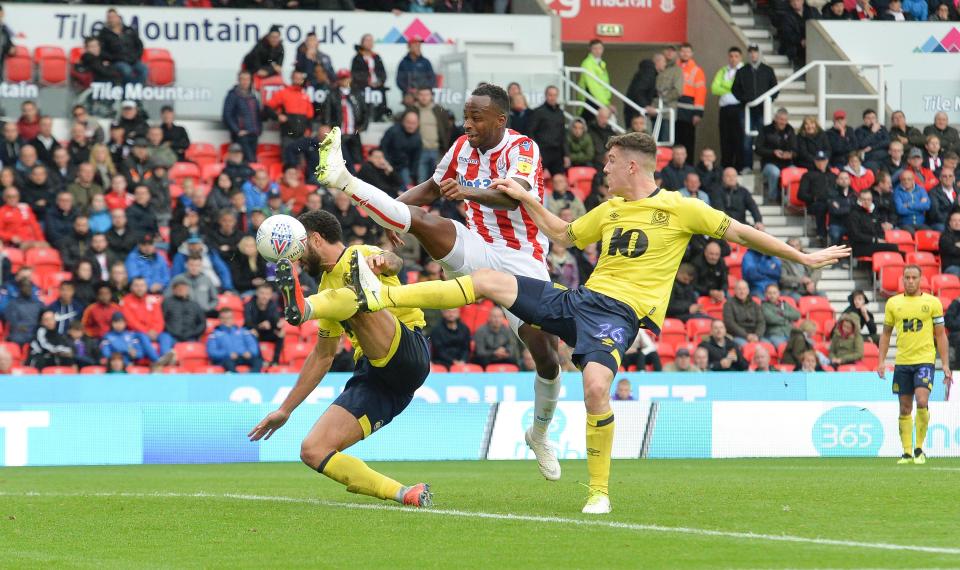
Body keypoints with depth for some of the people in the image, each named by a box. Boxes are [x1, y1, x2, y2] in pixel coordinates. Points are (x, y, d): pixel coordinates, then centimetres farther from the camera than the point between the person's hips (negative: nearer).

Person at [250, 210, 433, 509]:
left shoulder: (359, 255, 4)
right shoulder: (327, 286, 26)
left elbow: (393, 261, -21)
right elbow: (322, 355, 33)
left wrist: (381, 261, -46)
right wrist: (285, 409, 32)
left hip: (409, 353, -8)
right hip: (372, 375, 8)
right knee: (313, 451, -8)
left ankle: (303, 308, -62)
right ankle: (405, 495, -17)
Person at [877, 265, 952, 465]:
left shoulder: (932, 302, 1)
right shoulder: (893, 303, 7)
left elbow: (940, 335, 5)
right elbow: (886, 333, 14)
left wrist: (945, 364, -1)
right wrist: (882, 361, 5)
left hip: (925, 360, -3)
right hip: (902, 362, 3)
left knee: (922, 402, -19)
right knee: (905, 409, 5)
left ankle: (919, 448, -6)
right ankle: (907, 453, 12)